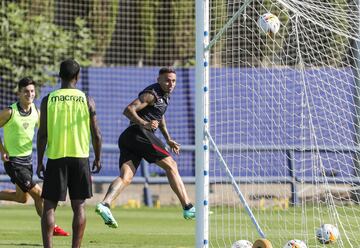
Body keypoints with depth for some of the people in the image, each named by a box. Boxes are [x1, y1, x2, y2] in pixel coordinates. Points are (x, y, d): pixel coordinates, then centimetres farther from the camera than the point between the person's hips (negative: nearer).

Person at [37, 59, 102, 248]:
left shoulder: (48, 100, -2)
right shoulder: (86, 100, 0)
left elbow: (42, 134, -3)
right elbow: (96, 134, 1)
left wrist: (40, 162, 4)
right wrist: (98, 159, 15)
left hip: (56, 158, 0)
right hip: (80, 157, 1)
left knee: (49, 206, 4)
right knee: (79, 206, 7)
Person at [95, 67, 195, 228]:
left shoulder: (165, 95, 25)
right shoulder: (151, 94, -6)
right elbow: (128, 110, -15)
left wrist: (168, 139, 39)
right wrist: (144, 124, -29)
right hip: (139, 134, -9)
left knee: (126, 177, -9)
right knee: (170, 165, -5)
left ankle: (105, 204, -31)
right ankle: (187, 208, -6)